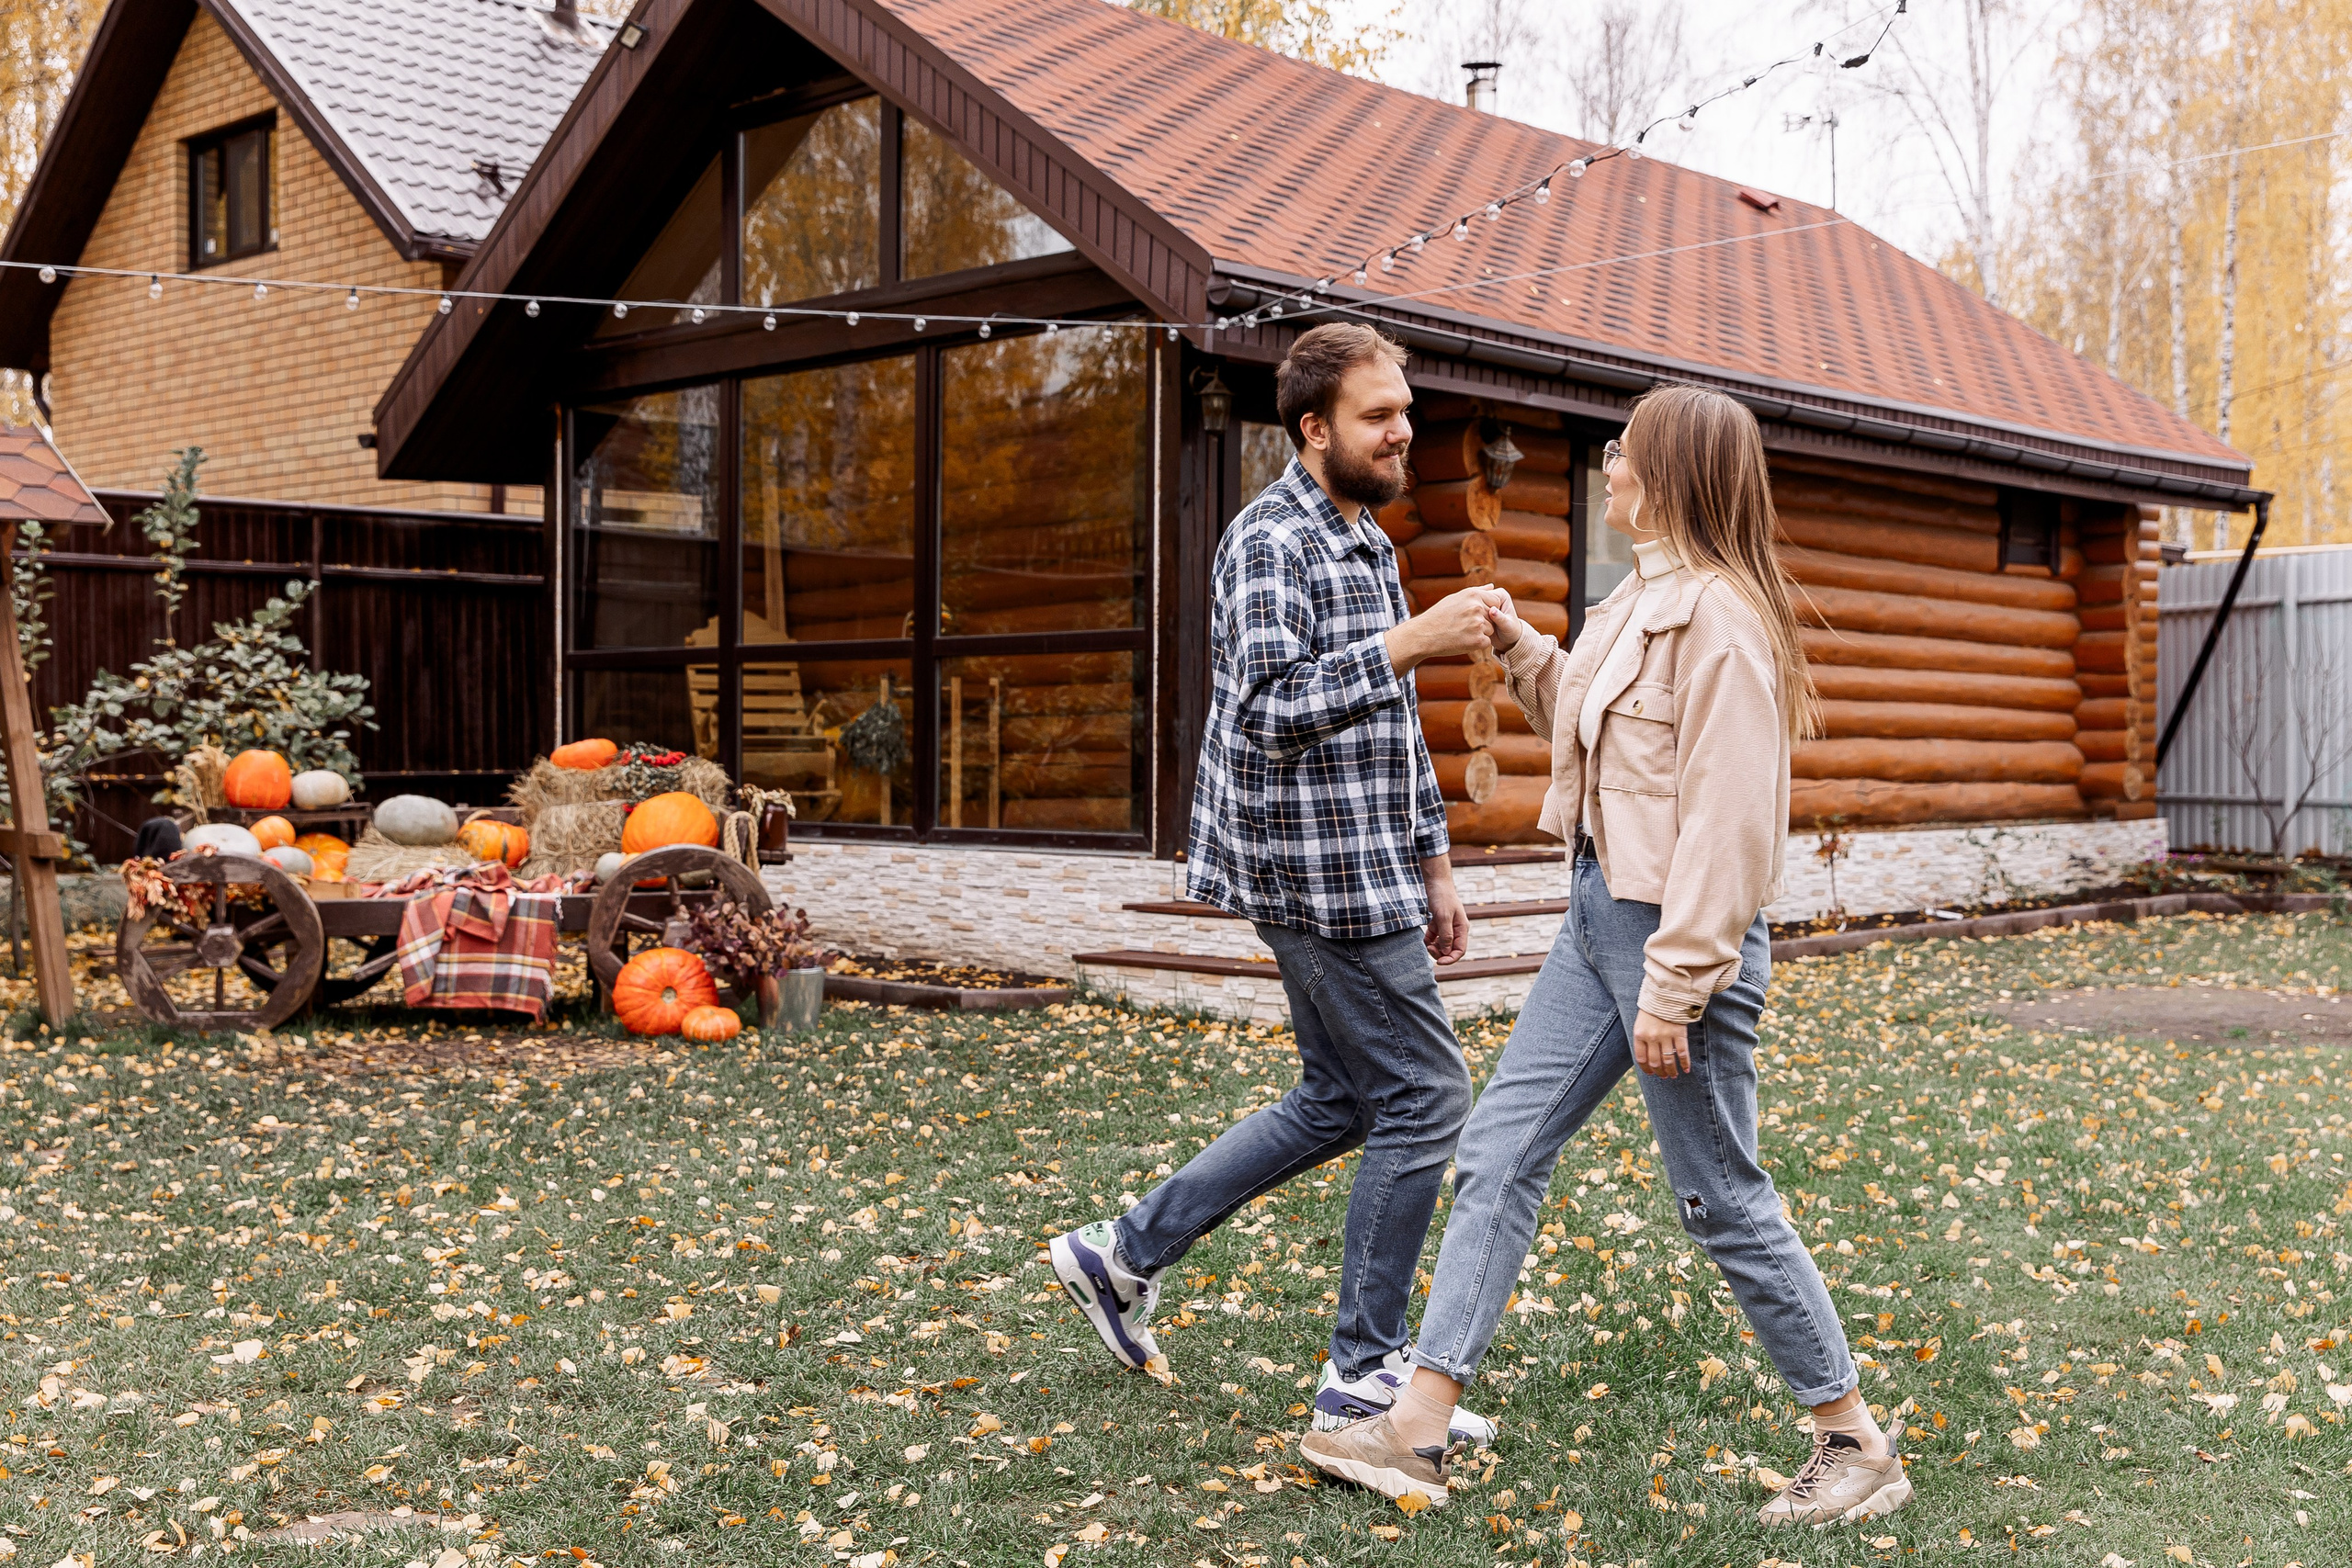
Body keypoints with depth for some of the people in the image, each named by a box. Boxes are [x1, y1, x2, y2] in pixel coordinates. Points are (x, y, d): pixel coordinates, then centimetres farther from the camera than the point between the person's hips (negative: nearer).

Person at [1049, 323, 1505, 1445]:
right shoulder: (1271, 540, -14)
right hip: (1314, 871, -10)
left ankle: (1126, 1252, 23)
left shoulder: (1368, 544, 17)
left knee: (1342, 1100, 15)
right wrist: (1411, 641, -29)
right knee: (1423, 1096, -4)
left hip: (1361, 871, 10)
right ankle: (1365, 1372, 8)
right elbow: (1270, 709, -26)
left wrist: (1433, 867, 20)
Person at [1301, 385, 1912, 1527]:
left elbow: (1728, 818, -21)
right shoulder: (1641, 599, 12)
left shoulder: (1720, 613, -17)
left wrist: (1673, 990, -22)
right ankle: (1416, 1431, 13)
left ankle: (1857, 1445, 20)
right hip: (1598, 915, 10)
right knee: (1499, 1152, 7)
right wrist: (1518, 647, 13)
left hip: (1679, 929, -9)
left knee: (1721, 1200, 2)